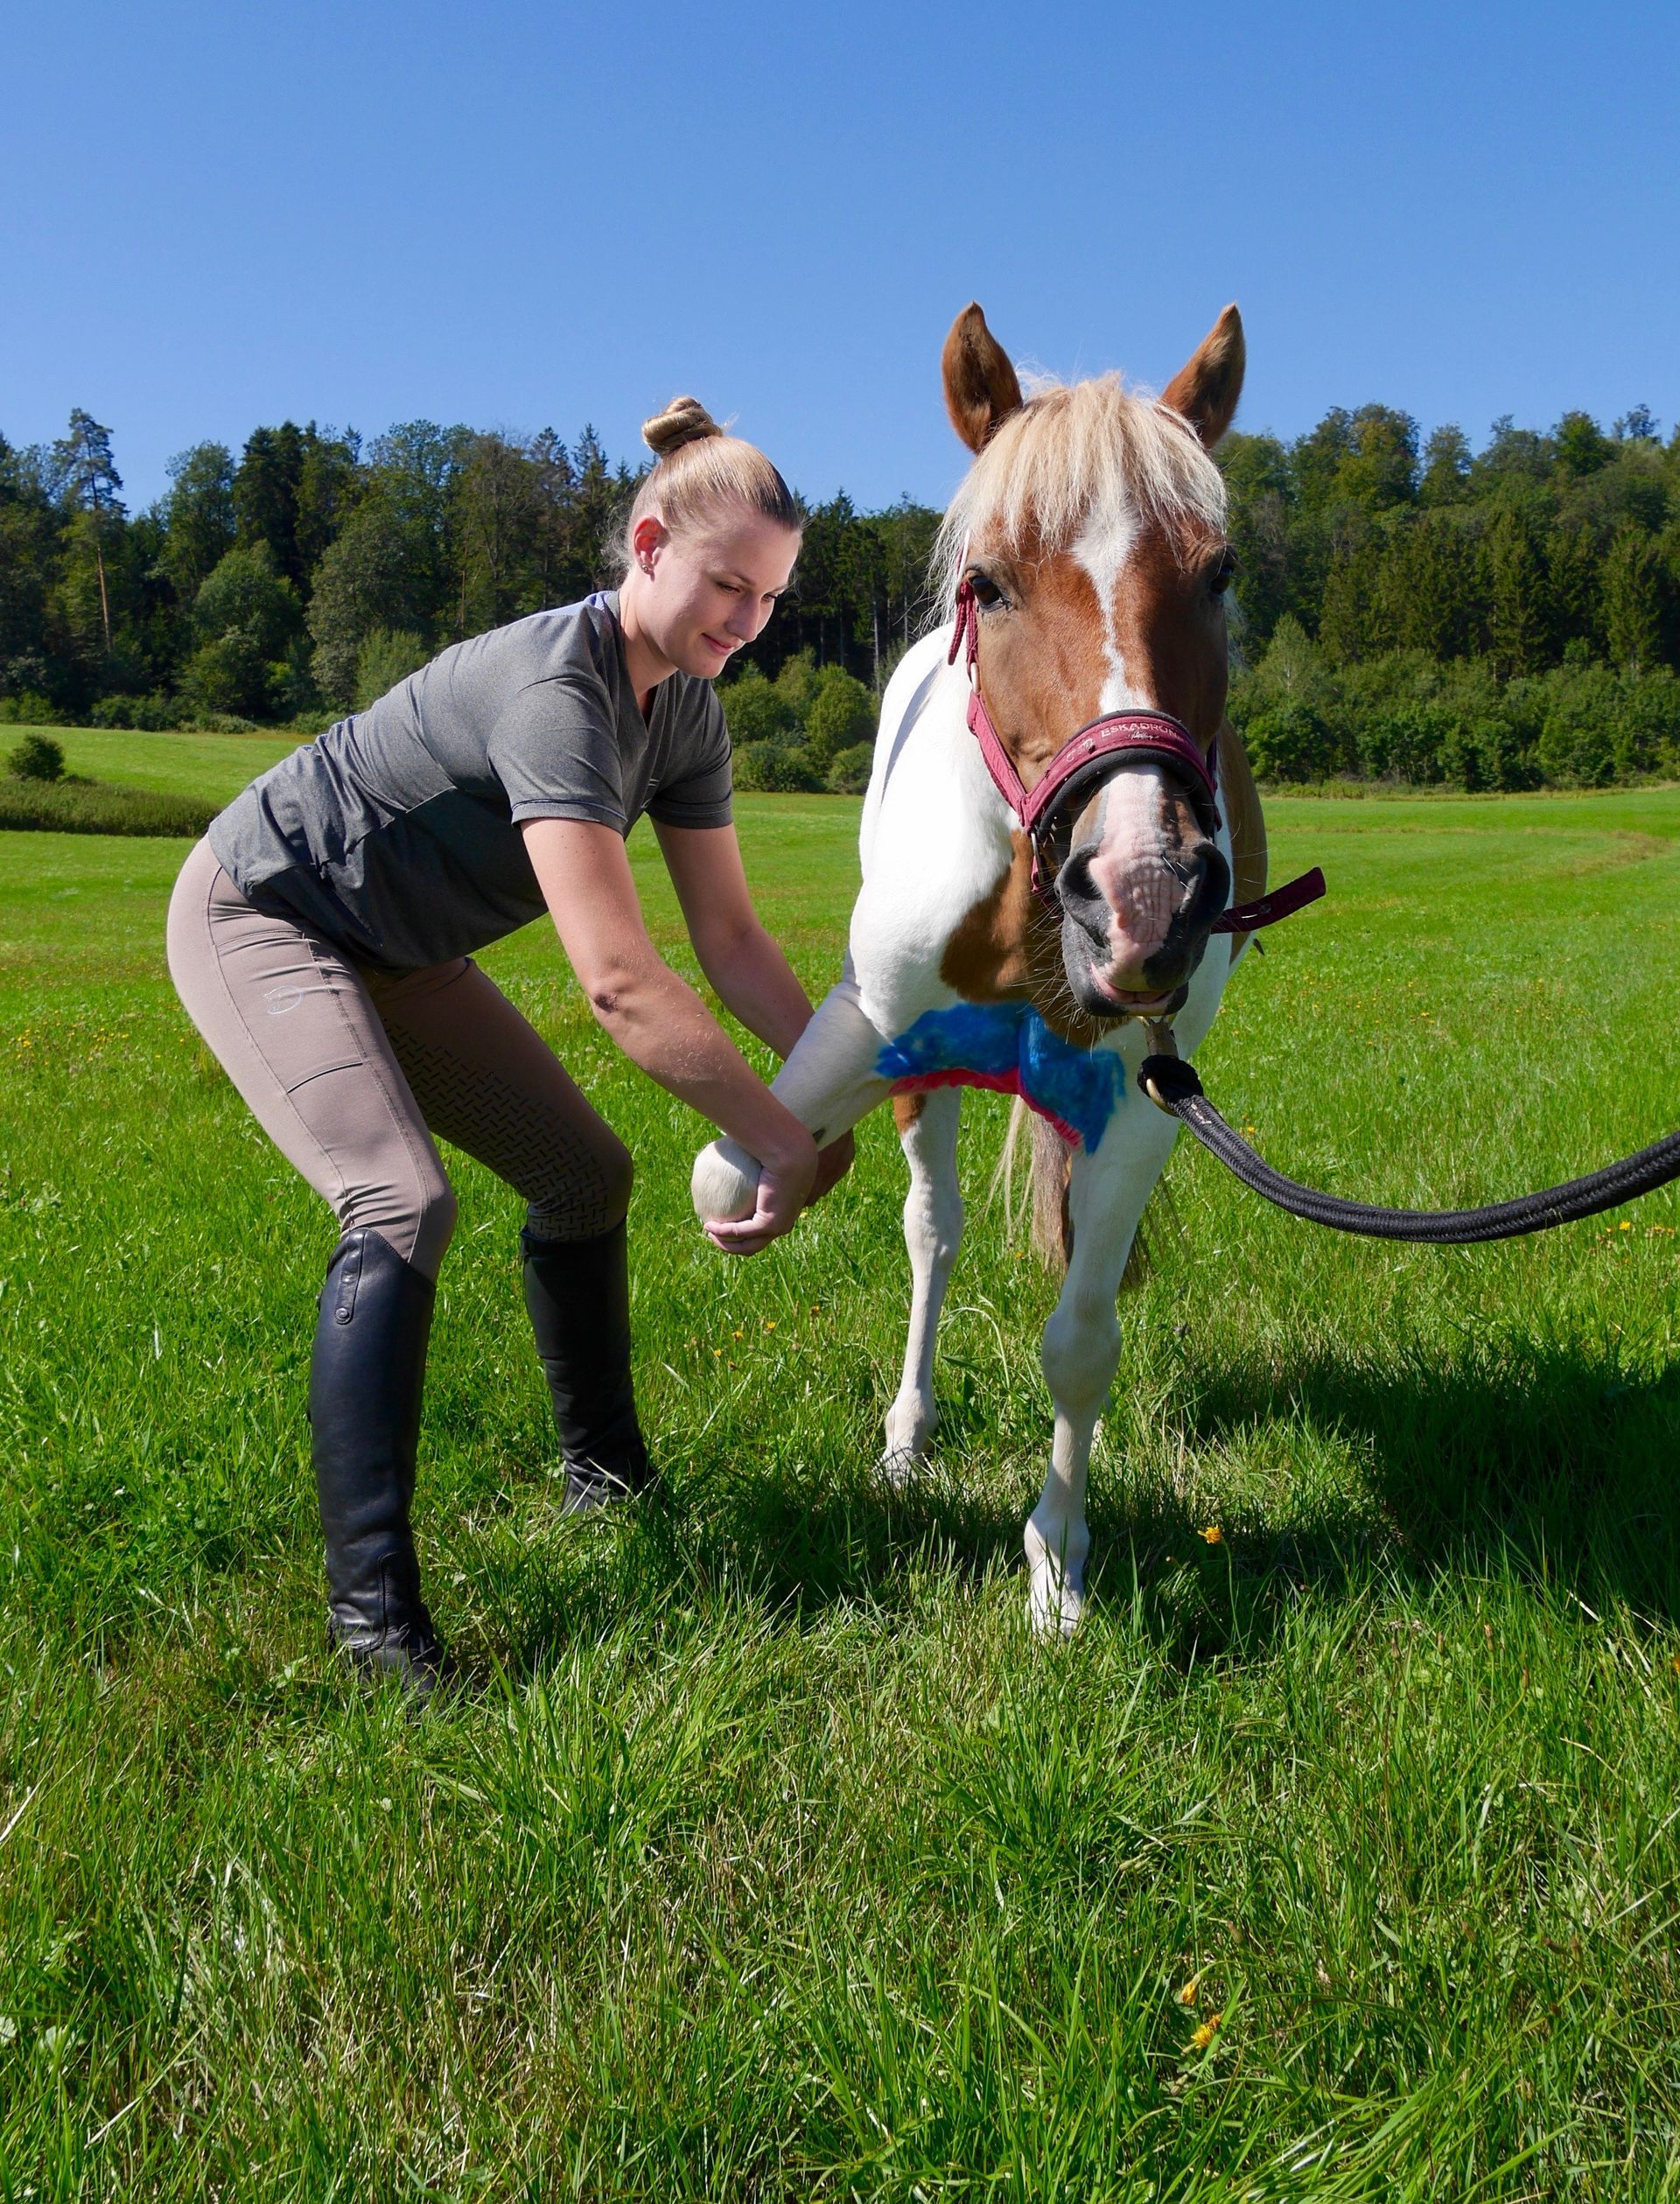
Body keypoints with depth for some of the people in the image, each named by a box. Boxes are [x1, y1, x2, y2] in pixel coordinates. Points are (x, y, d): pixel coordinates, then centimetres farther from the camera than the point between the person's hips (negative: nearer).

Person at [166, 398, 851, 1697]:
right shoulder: (553, 693, -35)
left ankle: (608, 1477, 24)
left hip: (390, 948, 9)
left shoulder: (689, 712, -7)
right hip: (257, 915, -9)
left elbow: (730, 935, -4)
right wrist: (778, 1138, -37)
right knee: (402, 1207, -27)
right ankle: (369, 1603, -19)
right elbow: (618, 980, -43)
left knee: (585, 1171, 7)